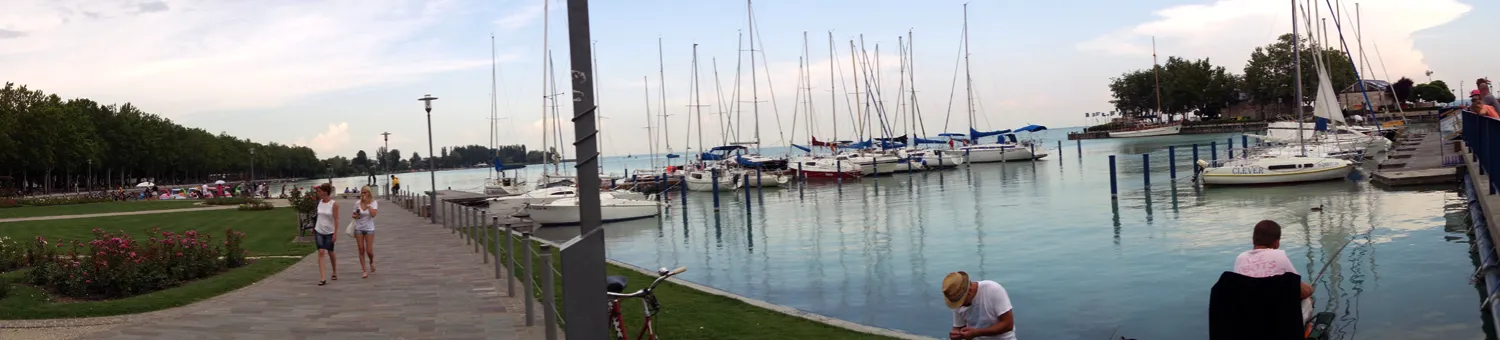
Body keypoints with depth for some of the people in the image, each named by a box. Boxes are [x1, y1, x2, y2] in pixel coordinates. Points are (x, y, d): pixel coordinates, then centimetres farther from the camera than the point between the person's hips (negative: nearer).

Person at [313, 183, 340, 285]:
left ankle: (335, 273, 35)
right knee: (321, 252, -9)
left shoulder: (334, 204, -12)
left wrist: (335, 233, -16)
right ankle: (322, 278, -14)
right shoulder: (319, 202, 2)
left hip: (329, 232, -3)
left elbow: (336, 219, -12)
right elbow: (319, 216, 11)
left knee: (330, 252, 11)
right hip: (319, 231, 3)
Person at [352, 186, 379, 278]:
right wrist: (355, 216, -10)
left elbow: (373, 214, -21)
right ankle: (364, 271, 6)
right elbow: (354, 214, 13)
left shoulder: (373, 203, -6)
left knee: (369, 251, -4)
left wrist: (368, 204, -20)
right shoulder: (358, 204, 2)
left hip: (369, 229, -2)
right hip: (359, 228, 2)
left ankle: (371, 262, 30)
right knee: (361, 250, 1)